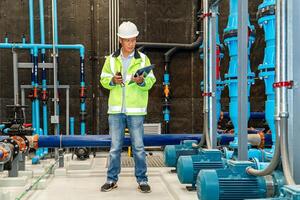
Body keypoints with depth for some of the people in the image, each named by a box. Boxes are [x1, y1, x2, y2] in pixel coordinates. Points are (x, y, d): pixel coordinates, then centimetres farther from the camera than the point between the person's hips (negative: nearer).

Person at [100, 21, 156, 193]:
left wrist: (142, 81, -20)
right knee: (115, 147, 7)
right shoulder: (111, 59, 6)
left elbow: (151, 81, 0)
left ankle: (142, 180, 14)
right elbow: (103, 80, 8)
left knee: (138, 147, 2)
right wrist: (113, 80, -12)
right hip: (116, 109, 1)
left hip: (136, 110, -1)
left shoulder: (143, 59, 3)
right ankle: (112, 180, 19)